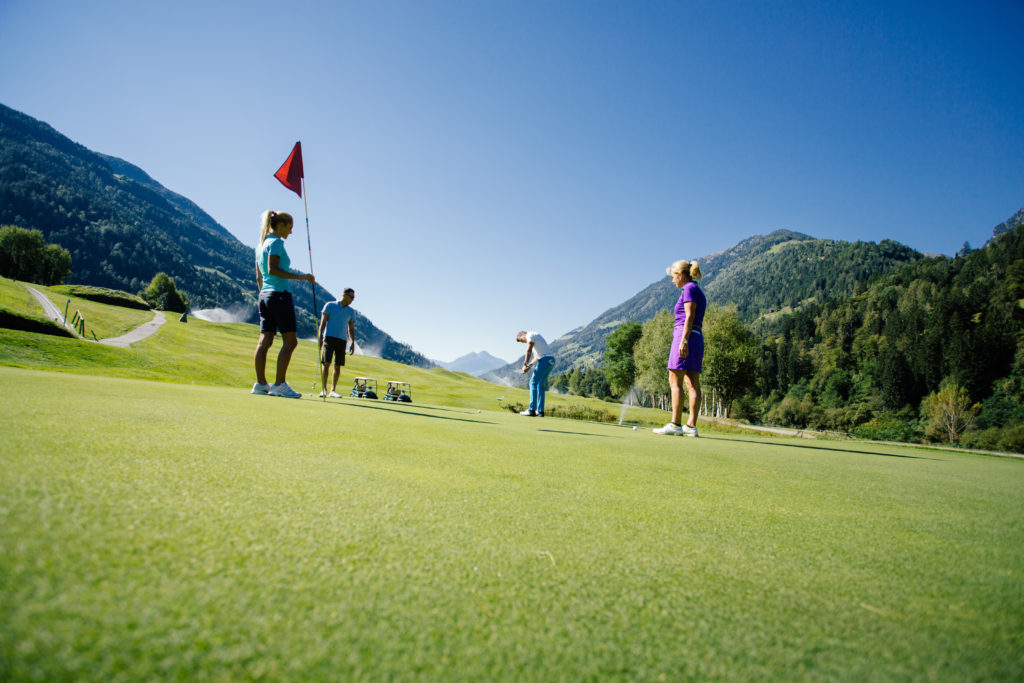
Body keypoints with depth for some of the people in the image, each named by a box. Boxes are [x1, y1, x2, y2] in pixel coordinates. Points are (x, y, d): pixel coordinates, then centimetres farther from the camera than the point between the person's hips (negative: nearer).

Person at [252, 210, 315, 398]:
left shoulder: (261, 245, 19)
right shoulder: (276, 242, -8)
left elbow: (259, 276, 21)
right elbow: (273, 270, -19)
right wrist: (301, 277, -20)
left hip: (265, 295, 9)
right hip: (280, 294, -9)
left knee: (265, 341, 6)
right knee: (290, 341, -7)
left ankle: (260, 383, 7)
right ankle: (279, 384, -11)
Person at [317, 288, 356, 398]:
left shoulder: (351, 311, 15)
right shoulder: (330, 305, 5)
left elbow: (351, 329, 18)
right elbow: (323, 322, 1)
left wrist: (353, 343, 8)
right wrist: (320, 337, -9)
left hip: (342, 340, 3)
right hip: (329, 337, -3)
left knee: (338, 366, 1)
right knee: (326, 363, -10)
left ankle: (333, 390, 7)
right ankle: (323, 389, -8)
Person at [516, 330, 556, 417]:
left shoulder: (530, 335, 0)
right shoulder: (535, 340, 30)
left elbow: (529, 351, -11)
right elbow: (536, 357, 28)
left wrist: (525, 364, -4)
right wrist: (529, 365, 14)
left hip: (545, 360, -9)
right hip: (551, 360, 9)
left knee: (533, 382, -7)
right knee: (540, 384, 12)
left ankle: (532, 410, -11)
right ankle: (540, 411, 10)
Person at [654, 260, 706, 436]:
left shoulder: (689, 288, -5)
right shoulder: (698, 292, 23)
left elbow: (689, 316, -15)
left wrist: (683, 340, -20)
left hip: (685, 336, -10)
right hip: (697, 338, 10)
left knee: (675, 382, -9)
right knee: (692, 384, 3)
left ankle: (675, 425, -11)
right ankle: (691, 426, 2)